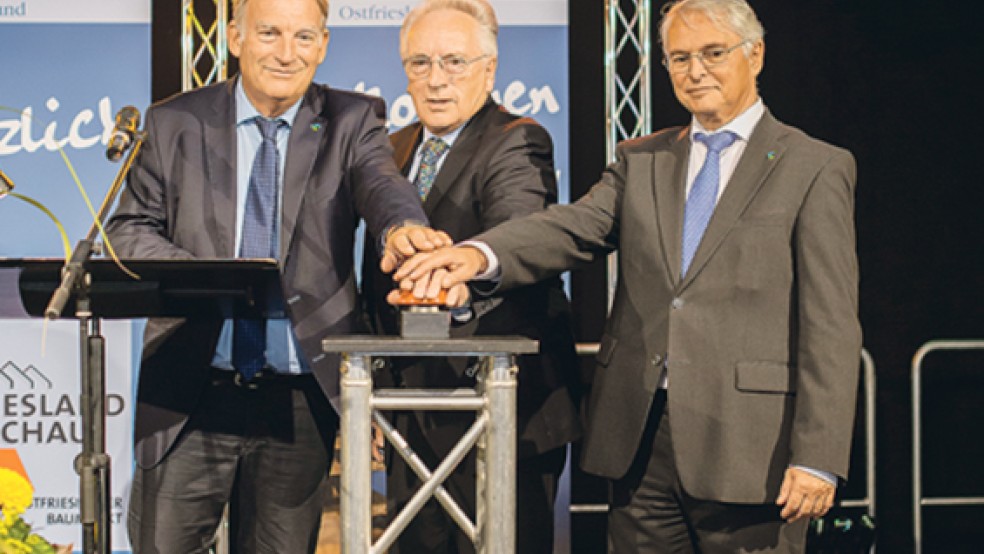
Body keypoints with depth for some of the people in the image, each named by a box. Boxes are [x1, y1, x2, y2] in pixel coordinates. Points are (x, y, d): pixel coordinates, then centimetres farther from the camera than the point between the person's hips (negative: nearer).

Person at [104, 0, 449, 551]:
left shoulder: (352, 122, 4)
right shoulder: (174, 124, 6)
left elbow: (381, 183, -16)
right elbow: (129, 229, 6)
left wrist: (402, 226, -41)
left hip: (301, 396, 0)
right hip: (191, 392, 0)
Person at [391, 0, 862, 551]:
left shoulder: (816, 169, 1)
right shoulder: (641, 161, 16)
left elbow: (831, 326, -5)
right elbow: (574, 227, -1)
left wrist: (818, 459, -12)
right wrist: (479, 254, -23)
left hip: (747, 446, -4)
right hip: (640, 441, 4)